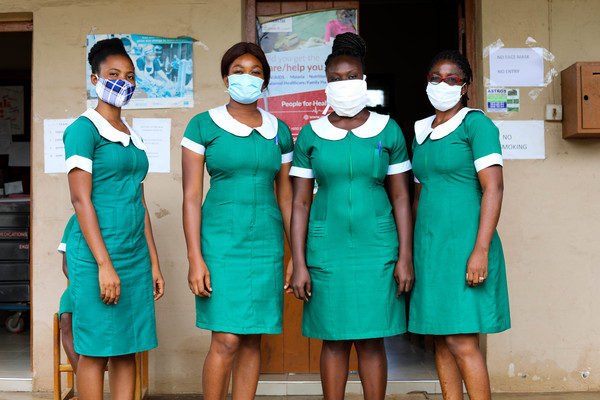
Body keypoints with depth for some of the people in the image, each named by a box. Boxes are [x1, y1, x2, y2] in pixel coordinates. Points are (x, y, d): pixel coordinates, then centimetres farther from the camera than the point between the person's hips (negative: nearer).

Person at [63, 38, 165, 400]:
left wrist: (154, 264, 14)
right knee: (97, 351, 0)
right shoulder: (84, 129, -5)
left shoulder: (134, 137, 16)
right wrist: (104, 264, -18)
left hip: (136, 256, 7)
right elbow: (81, 200, -12)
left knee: (128, 349, 10)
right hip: (96, 256, -7)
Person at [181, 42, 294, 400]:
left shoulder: (279, 131, 10)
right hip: (221, 241, -3)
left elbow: (286, 197, 13)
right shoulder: (203, 126, -1)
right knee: (226, 340, -7)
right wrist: (195, 258, -11)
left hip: (266, 242, 4)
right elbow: (191, 196, -4)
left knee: (253, 340, 7)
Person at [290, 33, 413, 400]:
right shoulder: (310, 135, 4)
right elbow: (300, 203, 4)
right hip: (327, 249, 1)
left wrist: (405, 257, -2)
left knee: (371, 340, 4)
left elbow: (401, 197, 4)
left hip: (376, 247, 0)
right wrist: (299, 264, -1)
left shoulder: (388, 130, 4)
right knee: (334, 340, 7)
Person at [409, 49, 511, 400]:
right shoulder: (421, 132, 15)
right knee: (441, 339, 10)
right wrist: (413, 251, 15)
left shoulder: (476, 123, -5)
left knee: (461, 341, -8)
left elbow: (493, 188, -13)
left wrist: (481, 250, -20)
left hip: (464, 241, -7)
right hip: (429, 243, 7)